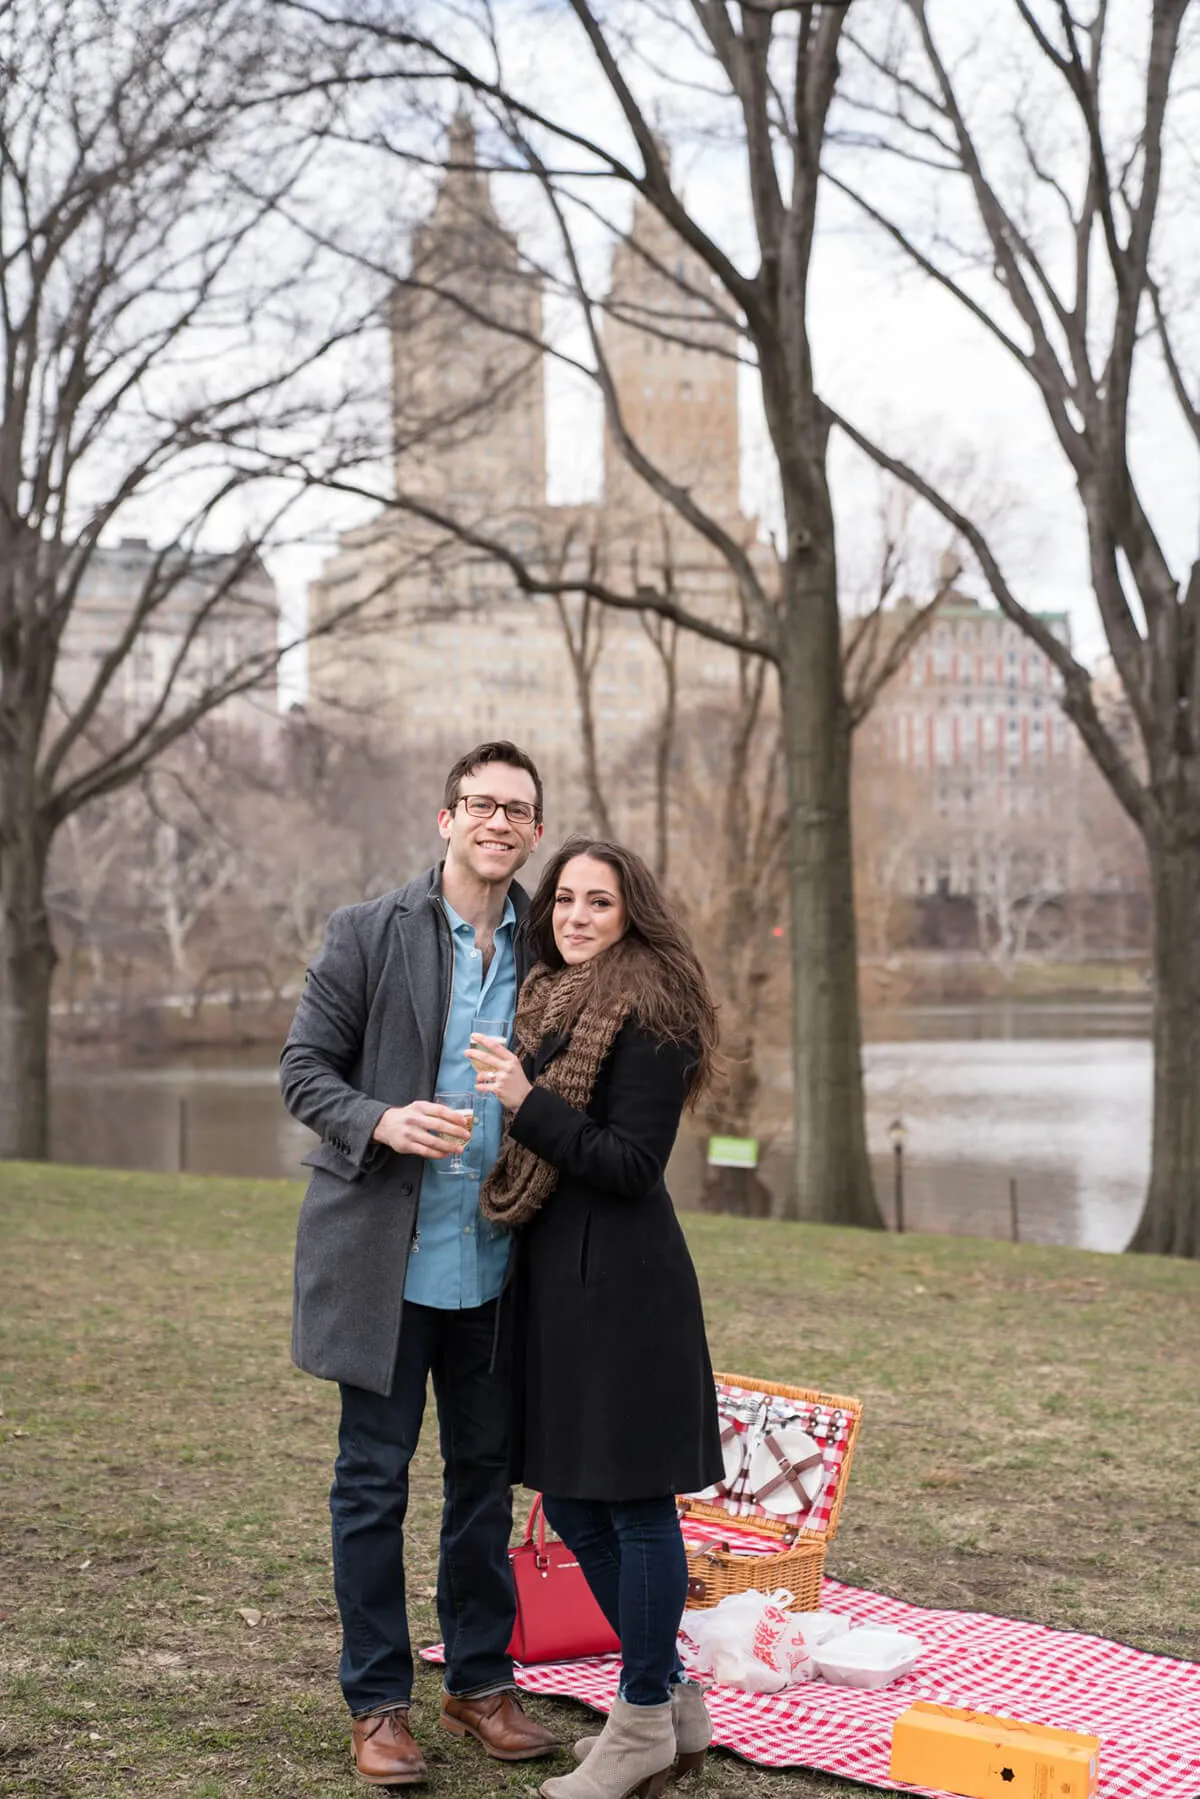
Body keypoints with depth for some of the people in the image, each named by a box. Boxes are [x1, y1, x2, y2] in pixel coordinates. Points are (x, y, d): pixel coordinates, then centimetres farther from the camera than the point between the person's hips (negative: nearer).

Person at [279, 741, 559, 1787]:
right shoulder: (368, 935, -3)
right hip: (385, 1258, -3)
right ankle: (378, 1701, 17)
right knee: (373, 1480, 4)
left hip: (496, 1264, 3)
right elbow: (304, 1068, -3)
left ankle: (481, 1681, 27)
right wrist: (381, 1122, -20)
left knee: (486, 1473, 13)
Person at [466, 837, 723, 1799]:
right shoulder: (548, 1000, 16)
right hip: (554, 1278, 10)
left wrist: (528, 1102, -20)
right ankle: (673, 1697, 29)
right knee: (572, 1504, 14)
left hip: (620, 1280, -9)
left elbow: (631, 1163, -17)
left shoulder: (646, 1013, -11)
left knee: (634, 1503, 1)